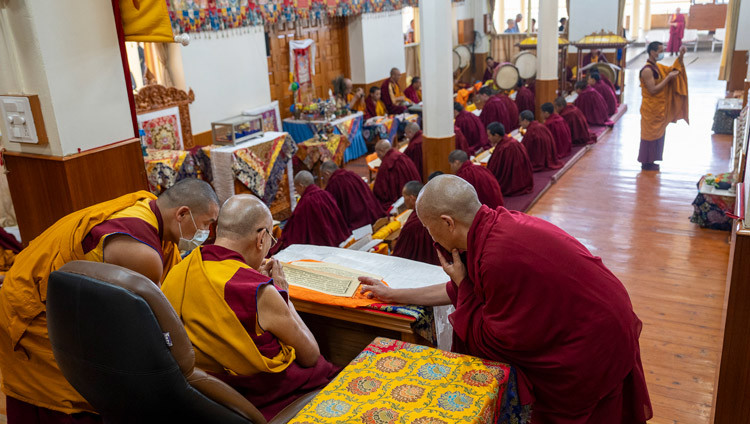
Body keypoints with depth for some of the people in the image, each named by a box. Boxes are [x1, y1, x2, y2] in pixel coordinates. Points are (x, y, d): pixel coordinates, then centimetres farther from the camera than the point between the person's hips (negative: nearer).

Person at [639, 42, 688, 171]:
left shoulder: (657, 67, 8)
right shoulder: (647, 70, -20)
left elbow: (673, 69, 19)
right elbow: (653, 90, -24)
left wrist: (680, 56, 4)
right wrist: (668, 78, -19)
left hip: (658, 108, 9)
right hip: (651, 108, -9)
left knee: (657, 134, 15)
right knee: (650, 135, 0)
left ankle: (650, 160, 25)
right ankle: (646, 163, 11)